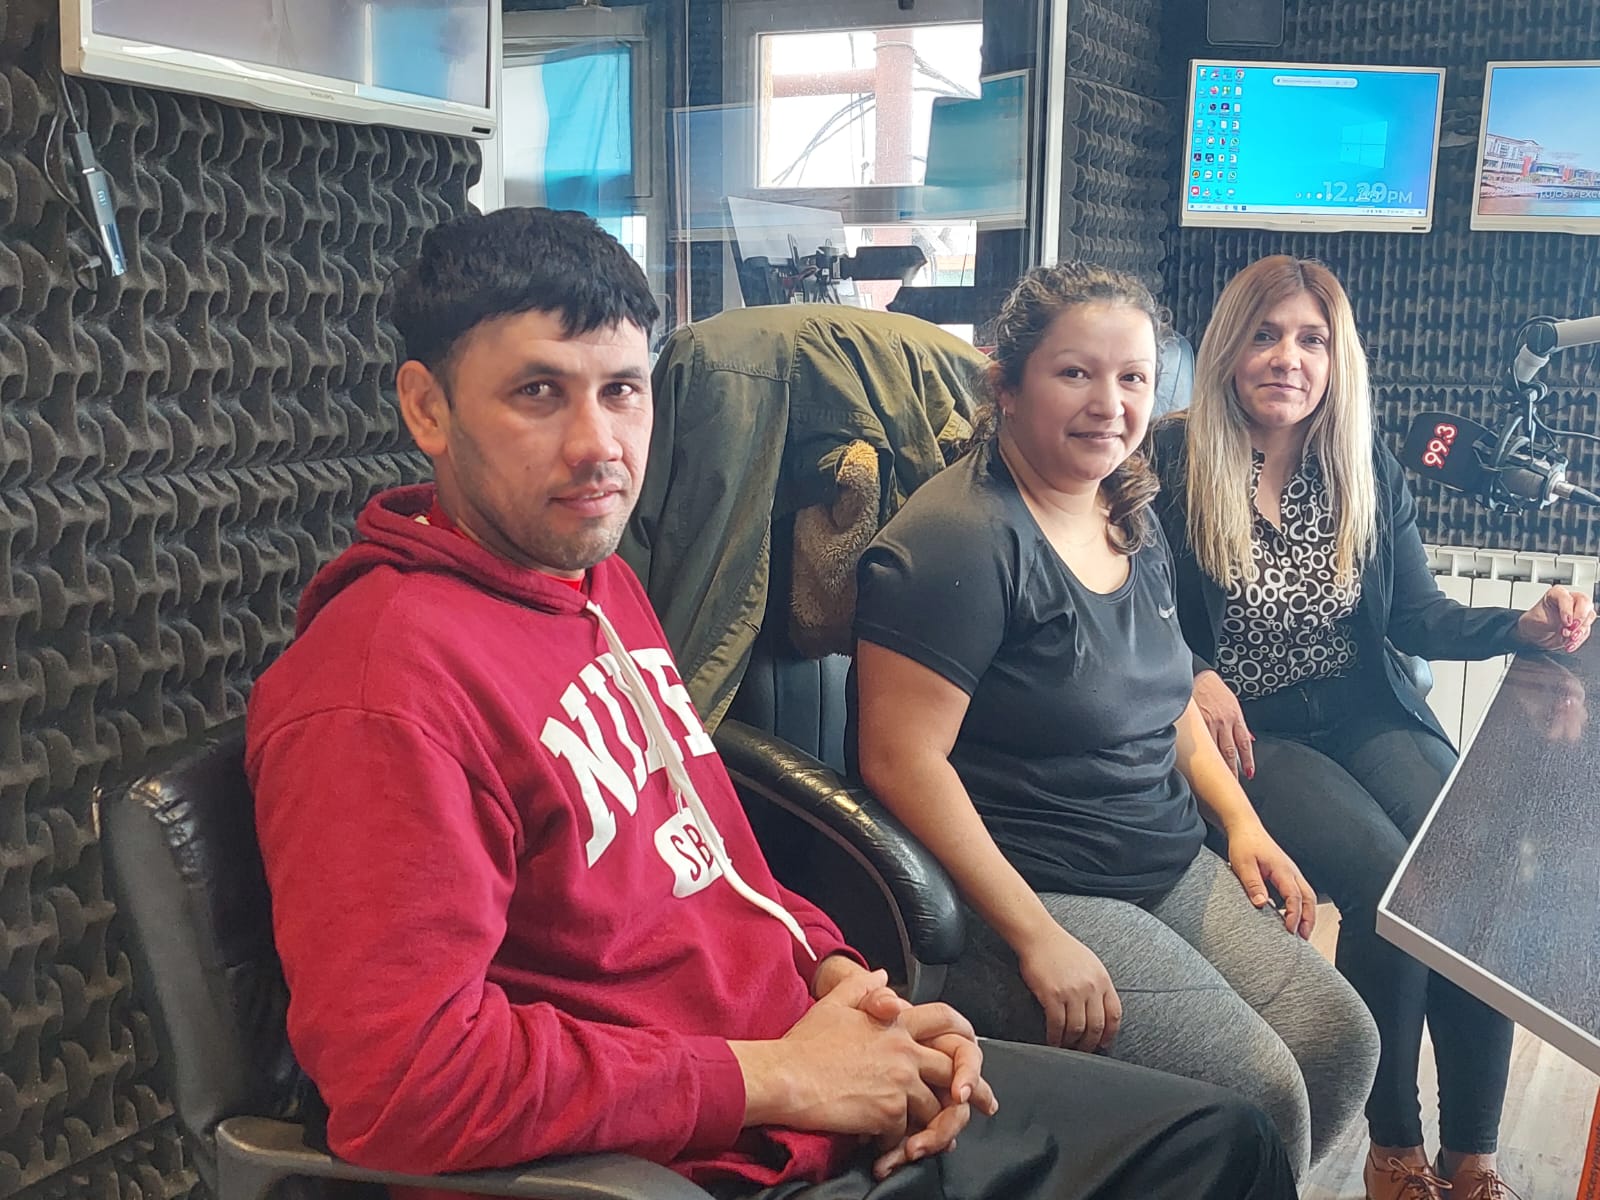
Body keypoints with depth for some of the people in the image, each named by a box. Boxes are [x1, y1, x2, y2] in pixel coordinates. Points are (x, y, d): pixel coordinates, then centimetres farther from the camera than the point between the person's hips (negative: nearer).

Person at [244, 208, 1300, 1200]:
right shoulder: (379, 685, -22)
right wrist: (775, 1078, -21)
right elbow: (403, 1073, -28)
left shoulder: (605, 585, 9)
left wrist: (839, 977, 0)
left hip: (843, 1089, 9)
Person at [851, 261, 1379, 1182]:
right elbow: (902, 760, -24)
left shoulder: (1132, 521, 10)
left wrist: (1242, 820, 11)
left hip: (1174, 866, 9)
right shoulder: (963, 539, -18)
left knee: (1344, 1043, 0)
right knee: (1258, 1097, -16)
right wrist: (1036, 938, -24)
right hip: (1029, 892, -9)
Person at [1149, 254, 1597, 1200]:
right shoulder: (1175, 466, -5)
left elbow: (1420, 617, 7)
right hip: (1251, 729, -4)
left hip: (1367, 717, 5)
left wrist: (1524, 625, -10)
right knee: (1384, 872, -27)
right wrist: (1194, 678, -21)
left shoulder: (1369, 471, 10)